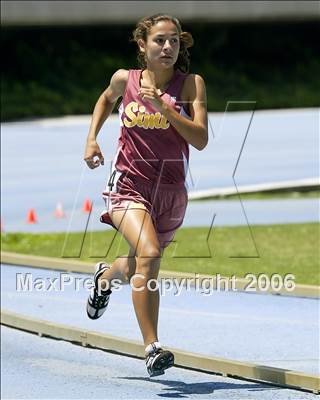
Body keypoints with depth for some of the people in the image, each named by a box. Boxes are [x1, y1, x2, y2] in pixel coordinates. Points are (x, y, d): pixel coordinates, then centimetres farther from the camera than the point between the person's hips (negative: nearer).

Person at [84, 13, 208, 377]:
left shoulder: (191, 84, -5)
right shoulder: (125, 79, -1)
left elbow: (201, 139, -16)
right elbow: (107, 99, 23)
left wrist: (164, 108, -25)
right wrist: (92, 138, 10)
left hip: (170, 193, 2)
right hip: (129, 186, -2)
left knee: (137, 271, 20)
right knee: (149, 254, -28)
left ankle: (105, 276, 58)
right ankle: (152, 349, -25)